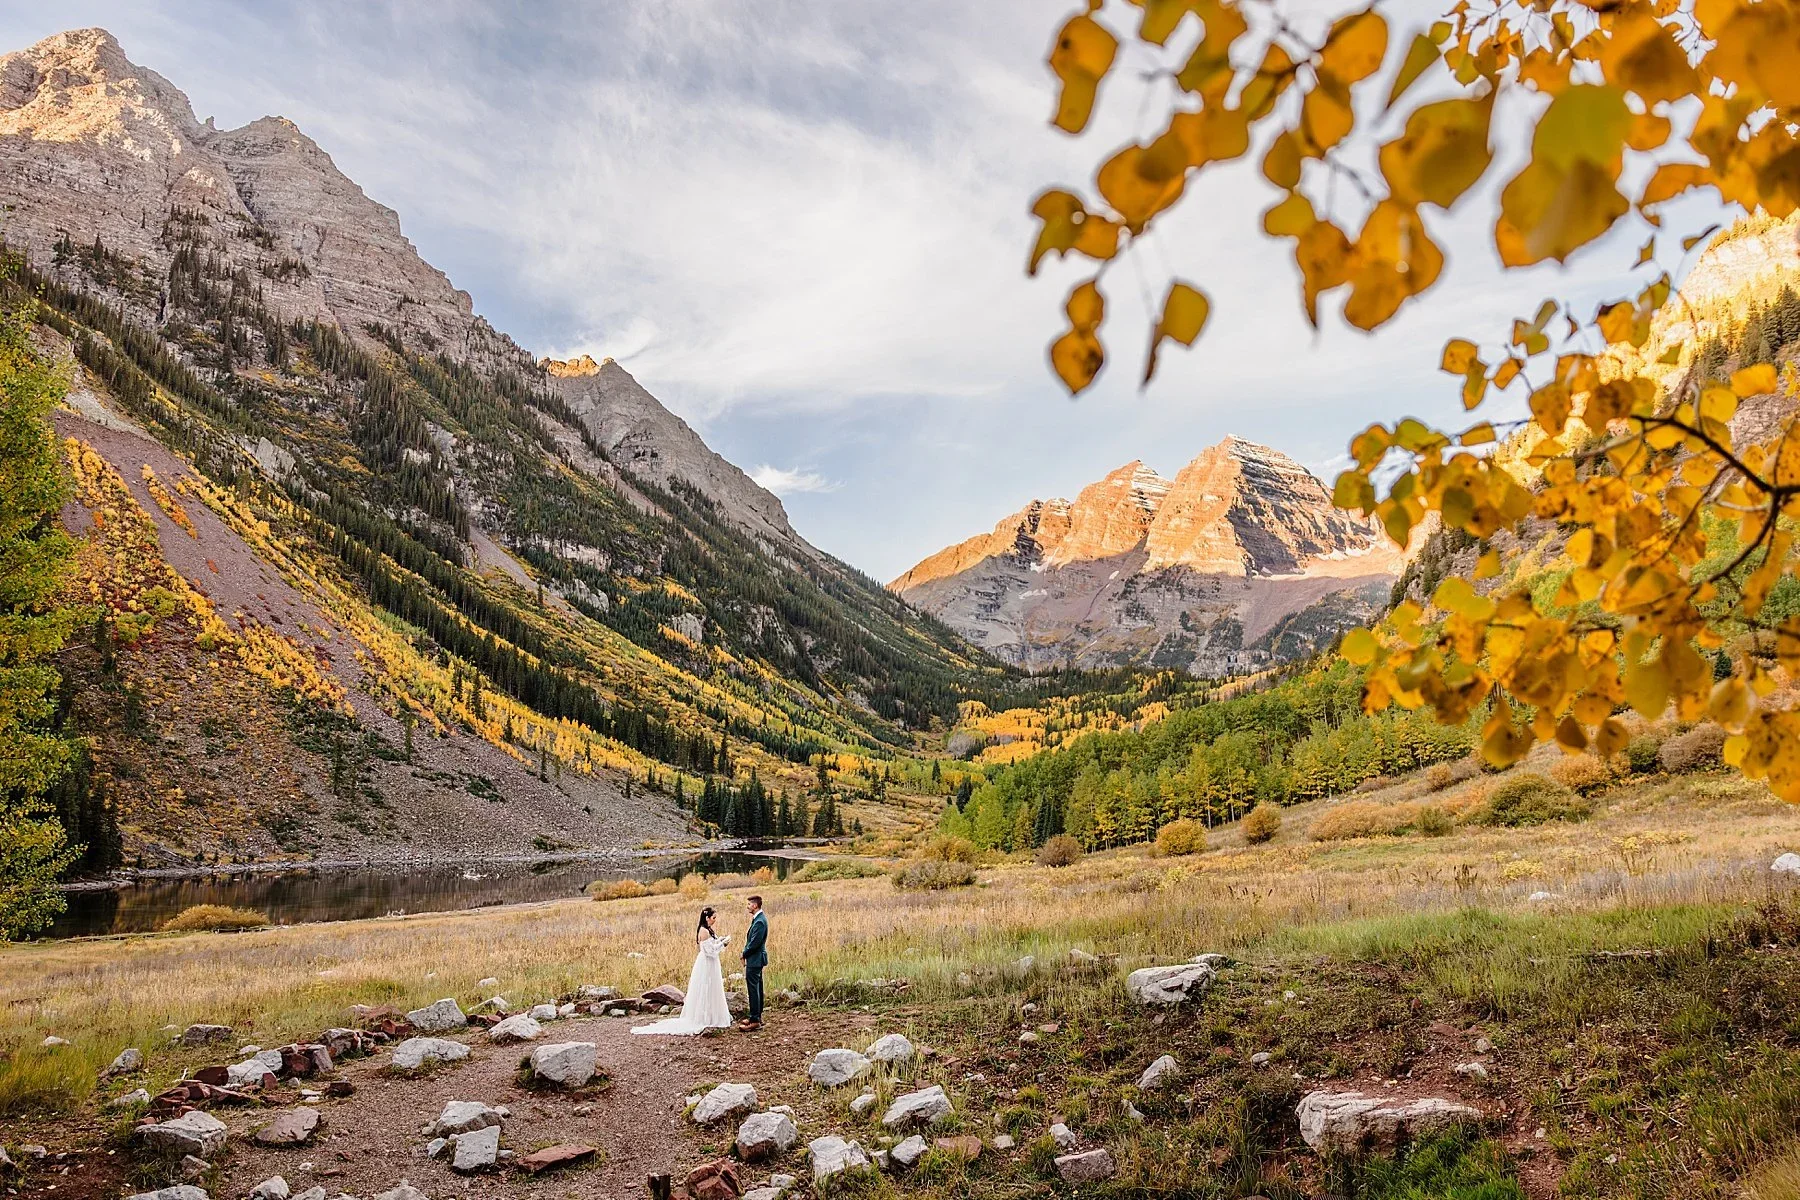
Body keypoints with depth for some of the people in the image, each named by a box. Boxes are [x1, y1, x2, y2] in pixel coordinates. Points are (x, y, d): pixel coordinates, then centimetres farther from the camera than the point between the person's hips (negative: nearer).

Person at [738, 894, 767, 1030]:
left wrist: (744, 954, -9)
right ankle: (757, 1016, 25)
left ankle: (755, 1020, -3)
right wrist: (746, 954, 9)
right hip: (756, 959, 11)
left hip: (755, 959, -11)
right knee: (757, 989, 16)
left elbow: (754, 943, -23)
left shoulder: (759, 921, -21)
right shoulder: (758, 919, 11)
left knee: (753, 989, -6)